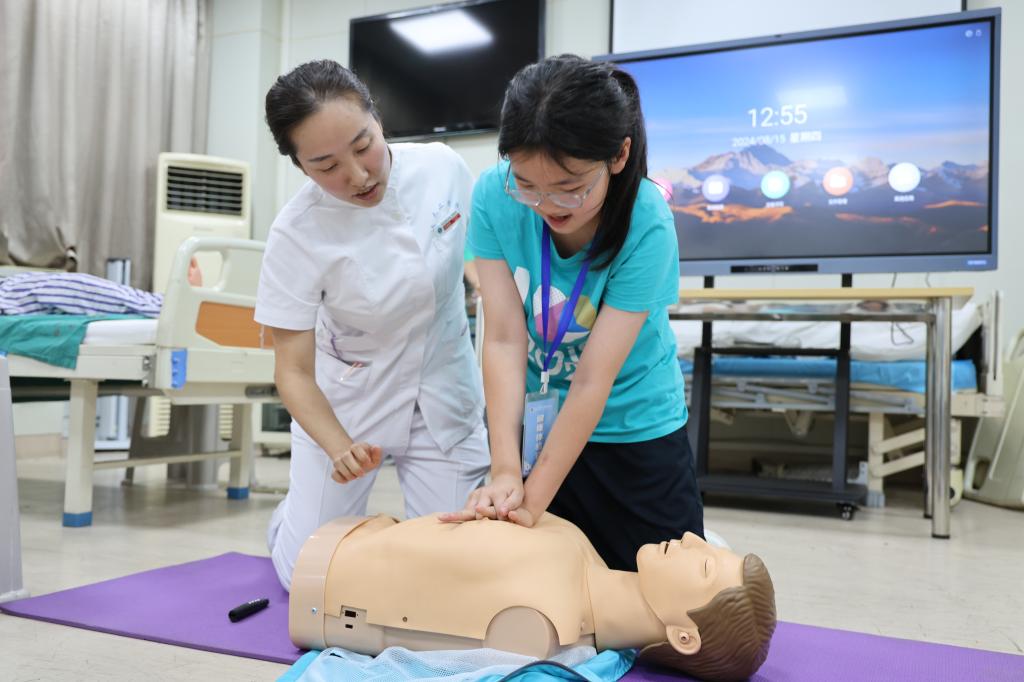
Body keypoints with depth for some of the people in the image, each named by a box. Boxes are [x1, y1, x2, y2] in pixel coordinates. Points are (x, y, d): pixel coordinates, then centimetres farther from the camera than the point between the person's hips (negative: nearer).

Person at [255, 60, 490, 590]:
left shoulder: (443, 167, -16)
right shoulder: (297, 235, -24)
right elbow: (293, 372, -18)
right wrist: (341, 449, -36)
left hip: (444, 393, 2)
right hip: (347, 401, -2)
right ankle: (287, 521, 35)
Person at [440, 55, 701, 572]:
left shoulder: (646, 227, -27)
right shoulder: (495, 195, -19)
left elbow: (592, 382, -27)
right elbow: (504, 340, -20)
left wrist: (531, 502, -26)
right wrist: (505, 471, -27)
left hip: (634, 433, -2)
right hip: (533, 421, 3)